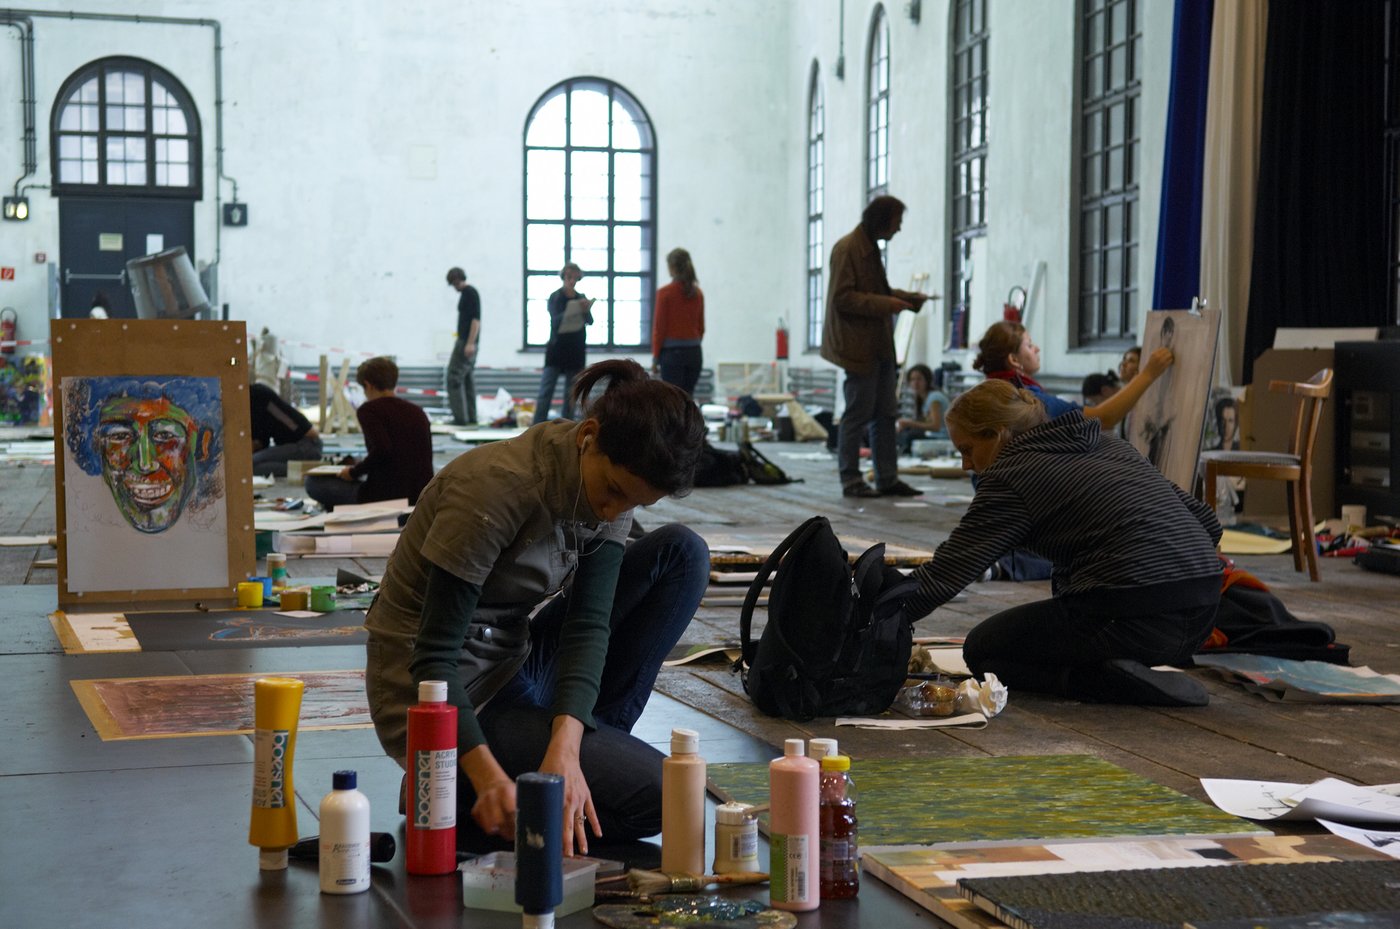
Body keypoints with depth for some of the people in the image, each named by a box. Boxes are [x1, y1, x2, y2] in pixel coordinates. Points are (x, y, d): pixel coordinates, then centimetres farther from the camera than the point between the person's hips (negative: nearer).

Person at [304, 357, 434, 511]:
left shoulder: (369, 410, -5)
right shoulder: (417, 412, 14)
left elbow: (381, 450, -22)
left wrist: (354, 472, -6)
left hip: (386, 494, -7)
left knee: (313, 481, 10)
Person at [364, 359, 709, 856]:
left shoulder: (612, 485, -5)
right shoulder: (497, 487, -28)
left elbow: (588, 624, -11)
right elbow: (434, 657, -25)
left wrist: (566, 748, -28)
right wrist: (489, 776, -37)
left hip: (515, 663, 8)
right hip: (447, 703, -8)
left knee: (681, 552, -2)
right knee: (663, 792, -18)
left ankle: (584, 748, 1)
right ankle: (452, 793, -3)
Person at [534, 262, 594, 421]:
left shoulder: (581, 299, 8)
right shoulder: (555, 297, -1)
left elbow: (590, 321, -2)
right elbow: (555, 319, -15)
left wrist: (586, 311, -24)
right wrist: (572, 311, -31)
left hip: (575, 350, 4)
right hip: (556, 348, -3)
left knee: (571, 393, 5)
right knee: (546, 392, -8)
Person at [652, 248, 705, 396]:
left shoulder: (665, 293, -10)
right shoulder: (698, 293, 6)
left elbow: (659, 328, -9)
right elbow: (701, 327, 12)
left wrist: (655, 357, -2)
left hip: (672, 352, -6)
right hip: (694, 352, 6)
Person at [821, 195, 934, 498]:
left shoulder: (870, 248, 16)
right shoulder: (847, 249, -14)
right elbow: (842, 297, -19)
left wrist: (908, 298, 12)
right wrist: (886, 304, -21)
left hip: (878, 345, 10)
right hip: (857, 345, -10)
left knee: (887, 413, 10)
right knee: (858, 414, -4)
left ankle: (887, 478, 15)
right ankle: (851, 481, 3)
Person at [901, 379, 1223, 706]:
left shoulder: (1012, 475, -3)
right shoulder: (1108, 443, 18)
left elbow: (943, 575, -4)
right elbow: (1207, 523, 16)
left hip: (1136, 617, -8)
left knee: (981, 649, 13)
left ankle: (1107, 679, -6)